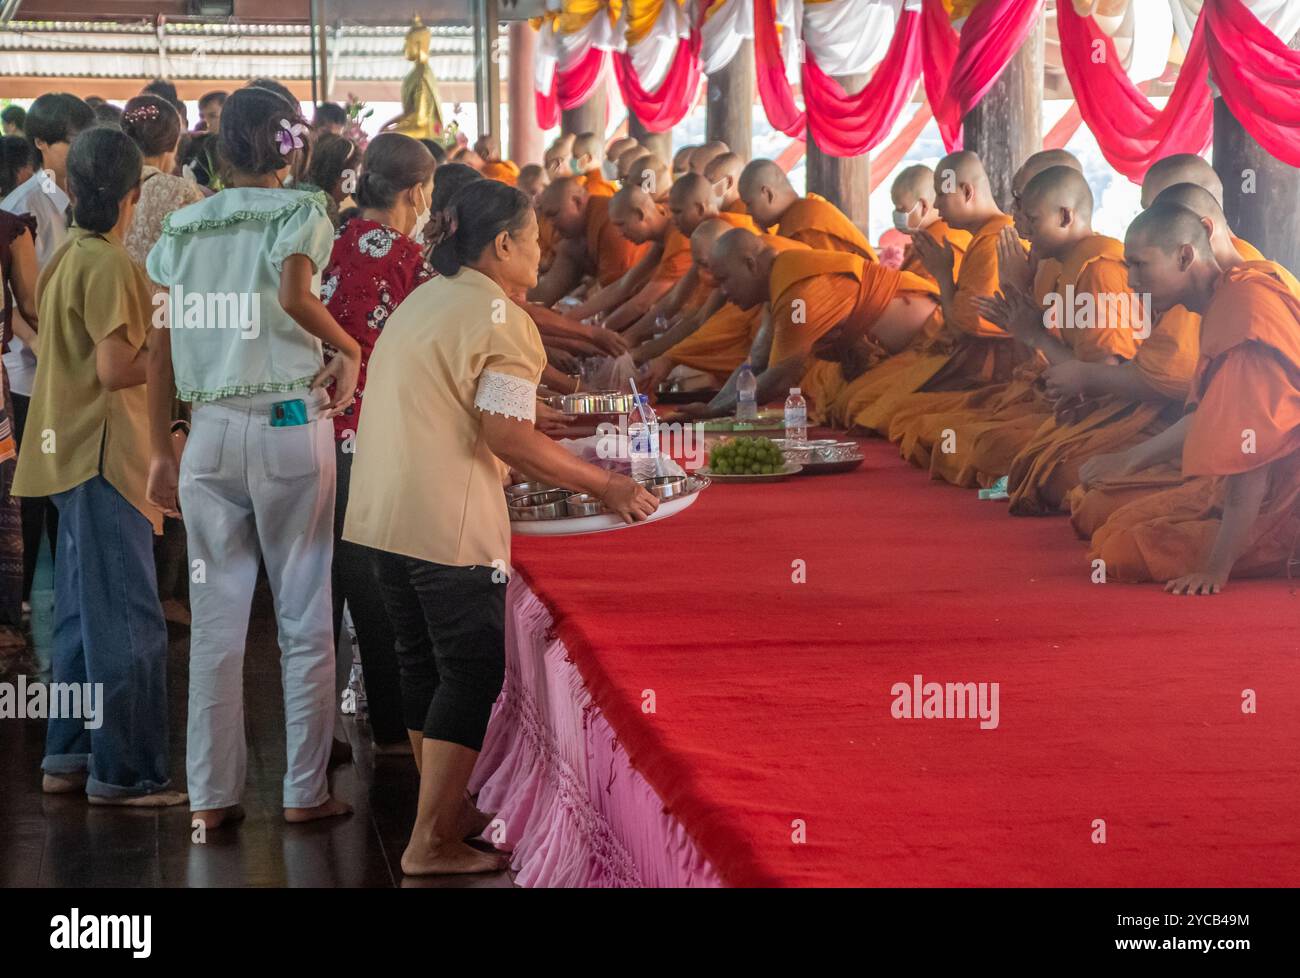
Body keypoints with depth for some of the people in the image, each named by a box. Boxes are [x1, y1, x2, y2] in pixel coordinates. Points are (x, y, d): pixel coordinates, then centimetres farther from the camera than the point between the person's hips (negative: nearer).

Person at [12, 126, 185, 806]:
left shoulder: (66, 257, 12)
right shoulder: (108, 265, -16)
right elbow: (114, 369, -22)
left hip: (72, 455, 10)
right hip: (103, 456, -10)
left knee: (83, 615, 15)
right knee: (128, 623, -5)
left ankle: (68, 758, 21)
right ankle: (123, 773, 0)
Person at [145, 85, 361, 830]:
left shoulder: (181, 230, 10)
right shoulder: (302, 212, -1)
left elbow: (160, 350, 8)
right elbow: (293, 297, -22)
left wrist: (163, 453, 12)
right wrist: (349, 349, -6)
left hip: (210, 431, 4)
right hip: (292, 426, -3)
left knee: (216, 619, 8)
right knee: (306, 616, 5)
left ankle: (212, 794, 12)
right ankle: (305, 790, 9)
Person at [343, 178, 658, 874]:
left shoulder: (421, 301, 18)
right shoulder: (499, 317, -11)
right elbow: (506, 436, -19)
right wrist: (606, 487, -13)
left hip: (383, 515, 9)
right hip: (449, 523, -9)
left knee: (425, 665, 17)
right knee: (473, 673, -1)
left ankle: (447, 810, 30)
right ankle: (431, 844, 0)